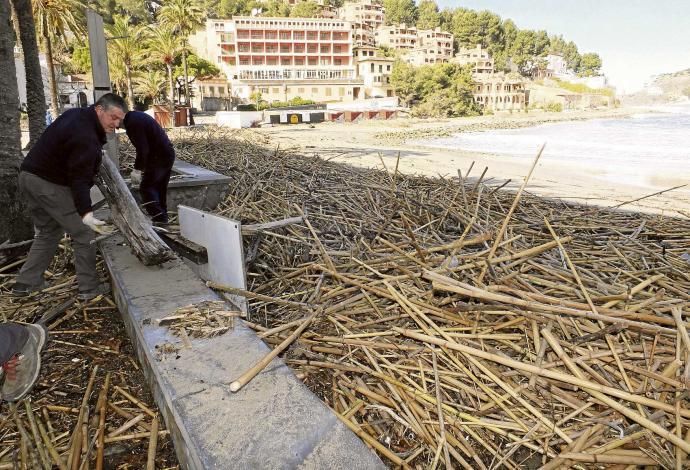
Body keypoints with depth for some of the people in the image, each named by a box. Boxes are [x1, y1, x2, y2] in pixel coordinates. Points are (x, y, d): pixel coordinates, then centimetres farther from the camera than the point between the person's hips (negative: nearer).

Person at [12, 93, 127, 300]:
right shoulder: (85, 138, -24)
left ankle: (26, 282, 25)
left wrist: (96, 152, 29)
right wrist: (86, 213, -35)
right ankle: (89, 287, 2)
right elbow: (79, 179, -29)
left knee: (48, 232, 21)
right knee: (83, 234, -3)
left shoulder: (77, 115, 6)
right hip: (49, 185, -10)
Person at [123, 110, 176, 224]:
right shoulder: (136, 116, 15)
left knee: (146, 188, -5)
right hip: (168, 154, 10)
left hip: (159, 157, -10)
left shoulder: (132, 123, -17)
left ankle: (159, 220, -7)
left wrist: (137, 170, -18)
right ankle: (163, 219, 23)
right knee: (160, 189, 16)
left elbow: (142, 149, -22)